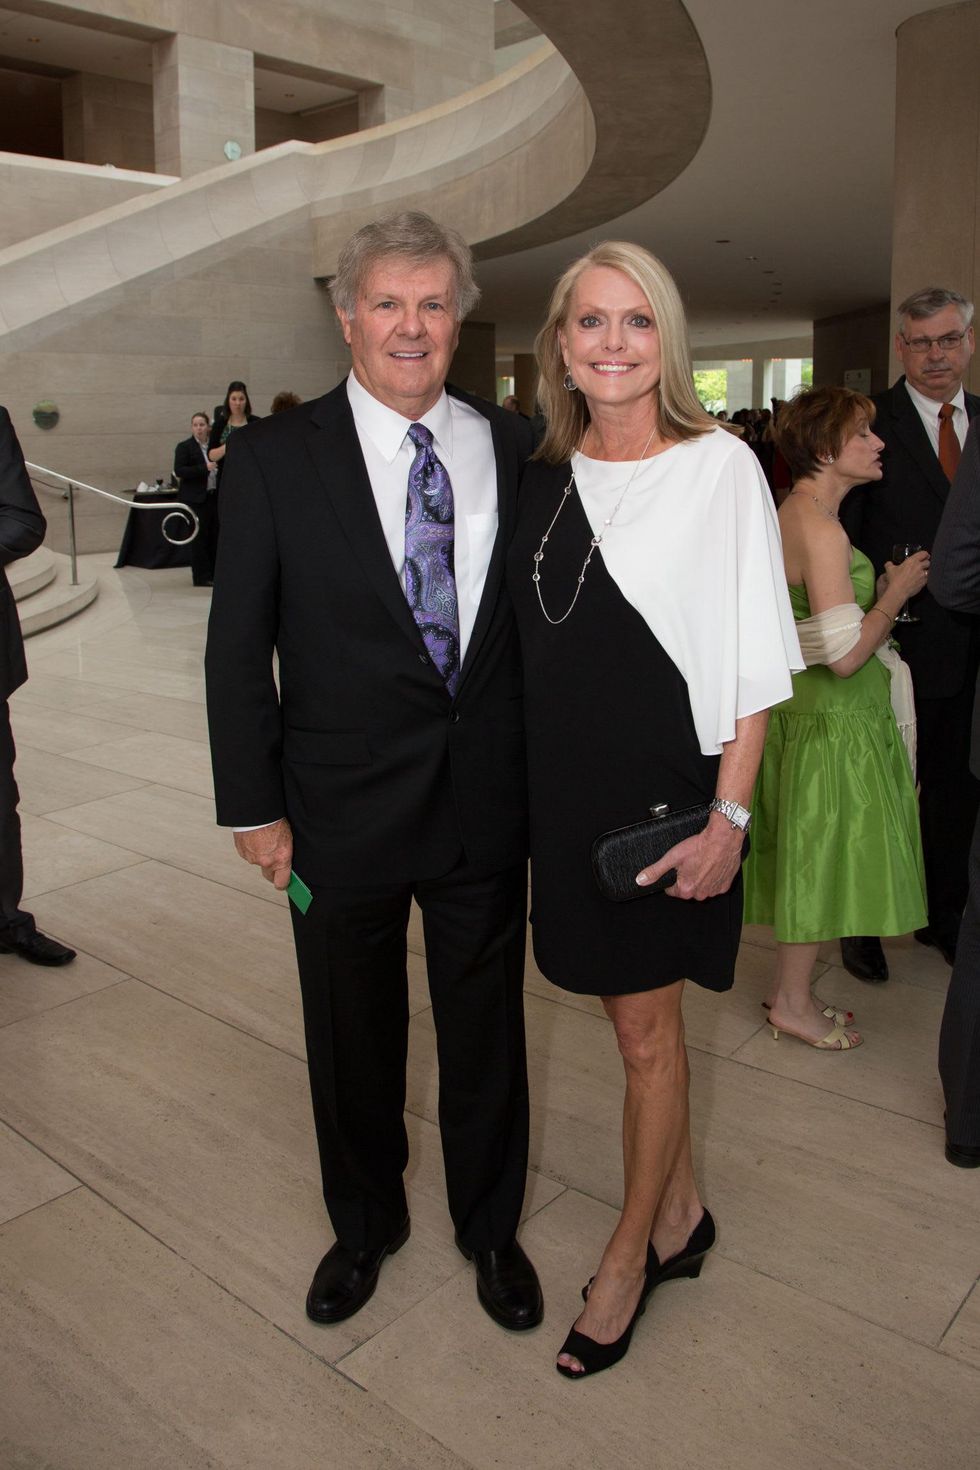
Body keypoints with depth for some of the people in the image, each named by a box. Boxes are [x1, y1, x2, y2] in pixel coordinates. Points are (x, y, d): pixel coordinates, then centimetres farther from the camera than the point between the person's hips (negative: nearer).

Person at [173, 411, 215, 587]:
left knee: (214, 535, 6)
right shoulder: (184, 447, -2)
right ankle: (201, 576, 2)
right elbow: (179, 471, -13)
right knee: (200, 537, -3)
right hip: (195, 498, -5)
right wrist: (204, 468, -20)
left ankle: (213, 573, 15)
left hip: (213, 497, 5)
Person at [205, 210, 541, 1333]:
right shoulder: (275, 459, -6)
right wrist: (254, 807, -6)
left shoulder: (516, 447, 1)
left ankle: (490, 1227, 44)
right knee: (352, 1037, 18)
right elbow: (237, 648, -4)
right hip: (344, 812, -1)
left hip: (487, 806, 2)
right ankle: (364, 1223, 46)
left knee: (485, 1030, 17)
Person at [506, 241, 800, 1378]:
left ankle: (628, 1257, 30)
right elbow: (531, 651, 10)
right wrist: (523, 794, 8)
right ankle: (681, 1213, 39)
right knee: (635, 1016, 17)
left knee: (646, 1029, 9)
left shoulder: (720, 467, -8)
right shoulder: (541, 477, 6)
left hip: (667, 790, -5)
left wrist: (729, 815, -14)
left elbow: (754, 665, -9)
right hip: (564, 791, 5)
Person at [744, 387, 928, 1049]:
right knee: (822, 854, 4)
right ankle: (793, 1002, 20)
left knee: (811, 857, 18)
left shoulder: (798, 513, 9)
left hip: (811, 710, 10)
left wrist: (883, 596, 12)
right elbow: (845, 655, -26)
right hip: (835, 721, -10)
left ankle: (792, 988, 32)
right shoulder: (821, 528, -22)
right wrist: (896, 594, -13)